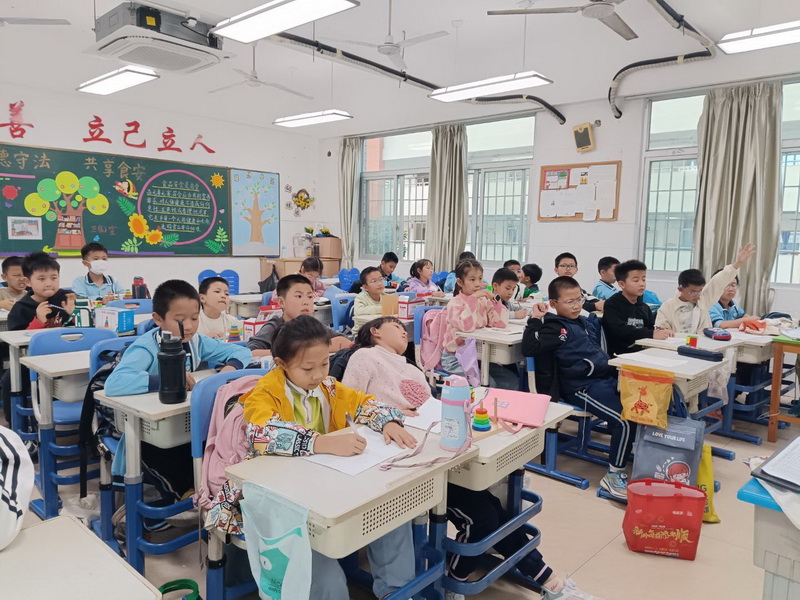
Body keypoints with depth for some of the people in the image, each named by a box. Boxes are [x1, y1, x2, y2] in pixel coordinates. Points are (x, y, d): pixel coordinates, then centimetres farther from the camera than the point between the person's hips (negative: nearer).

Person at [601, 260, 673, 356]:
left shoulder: (644, 307, 18)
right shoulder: (612, 305, -5)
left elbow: (652, 327, 10)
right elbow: (619, 331, -19)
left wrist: (661, 332, -14)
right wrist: (651, 334, -25)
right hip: (620, 354, -6)